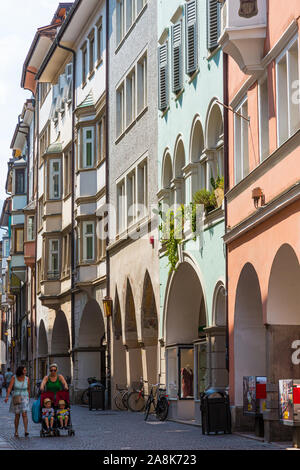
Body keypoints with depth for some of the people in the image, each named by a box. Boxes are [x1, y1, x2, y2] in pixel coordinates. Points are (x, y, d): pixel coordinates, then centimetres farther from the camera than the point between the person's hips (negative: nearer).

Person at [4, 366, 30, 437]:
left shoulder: (27, 379, -5)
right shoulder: (14, 378, -9)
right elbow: (9, 388, -15)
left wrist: (28, 398, 19)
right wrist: (7, 397, -29)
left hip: (24, 398, 0)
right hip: (16, 399, 0)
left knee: (24, 414, -17)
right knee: (17, 415, 6)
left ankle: (26, 431, -22)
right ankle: (16, 432, 21)